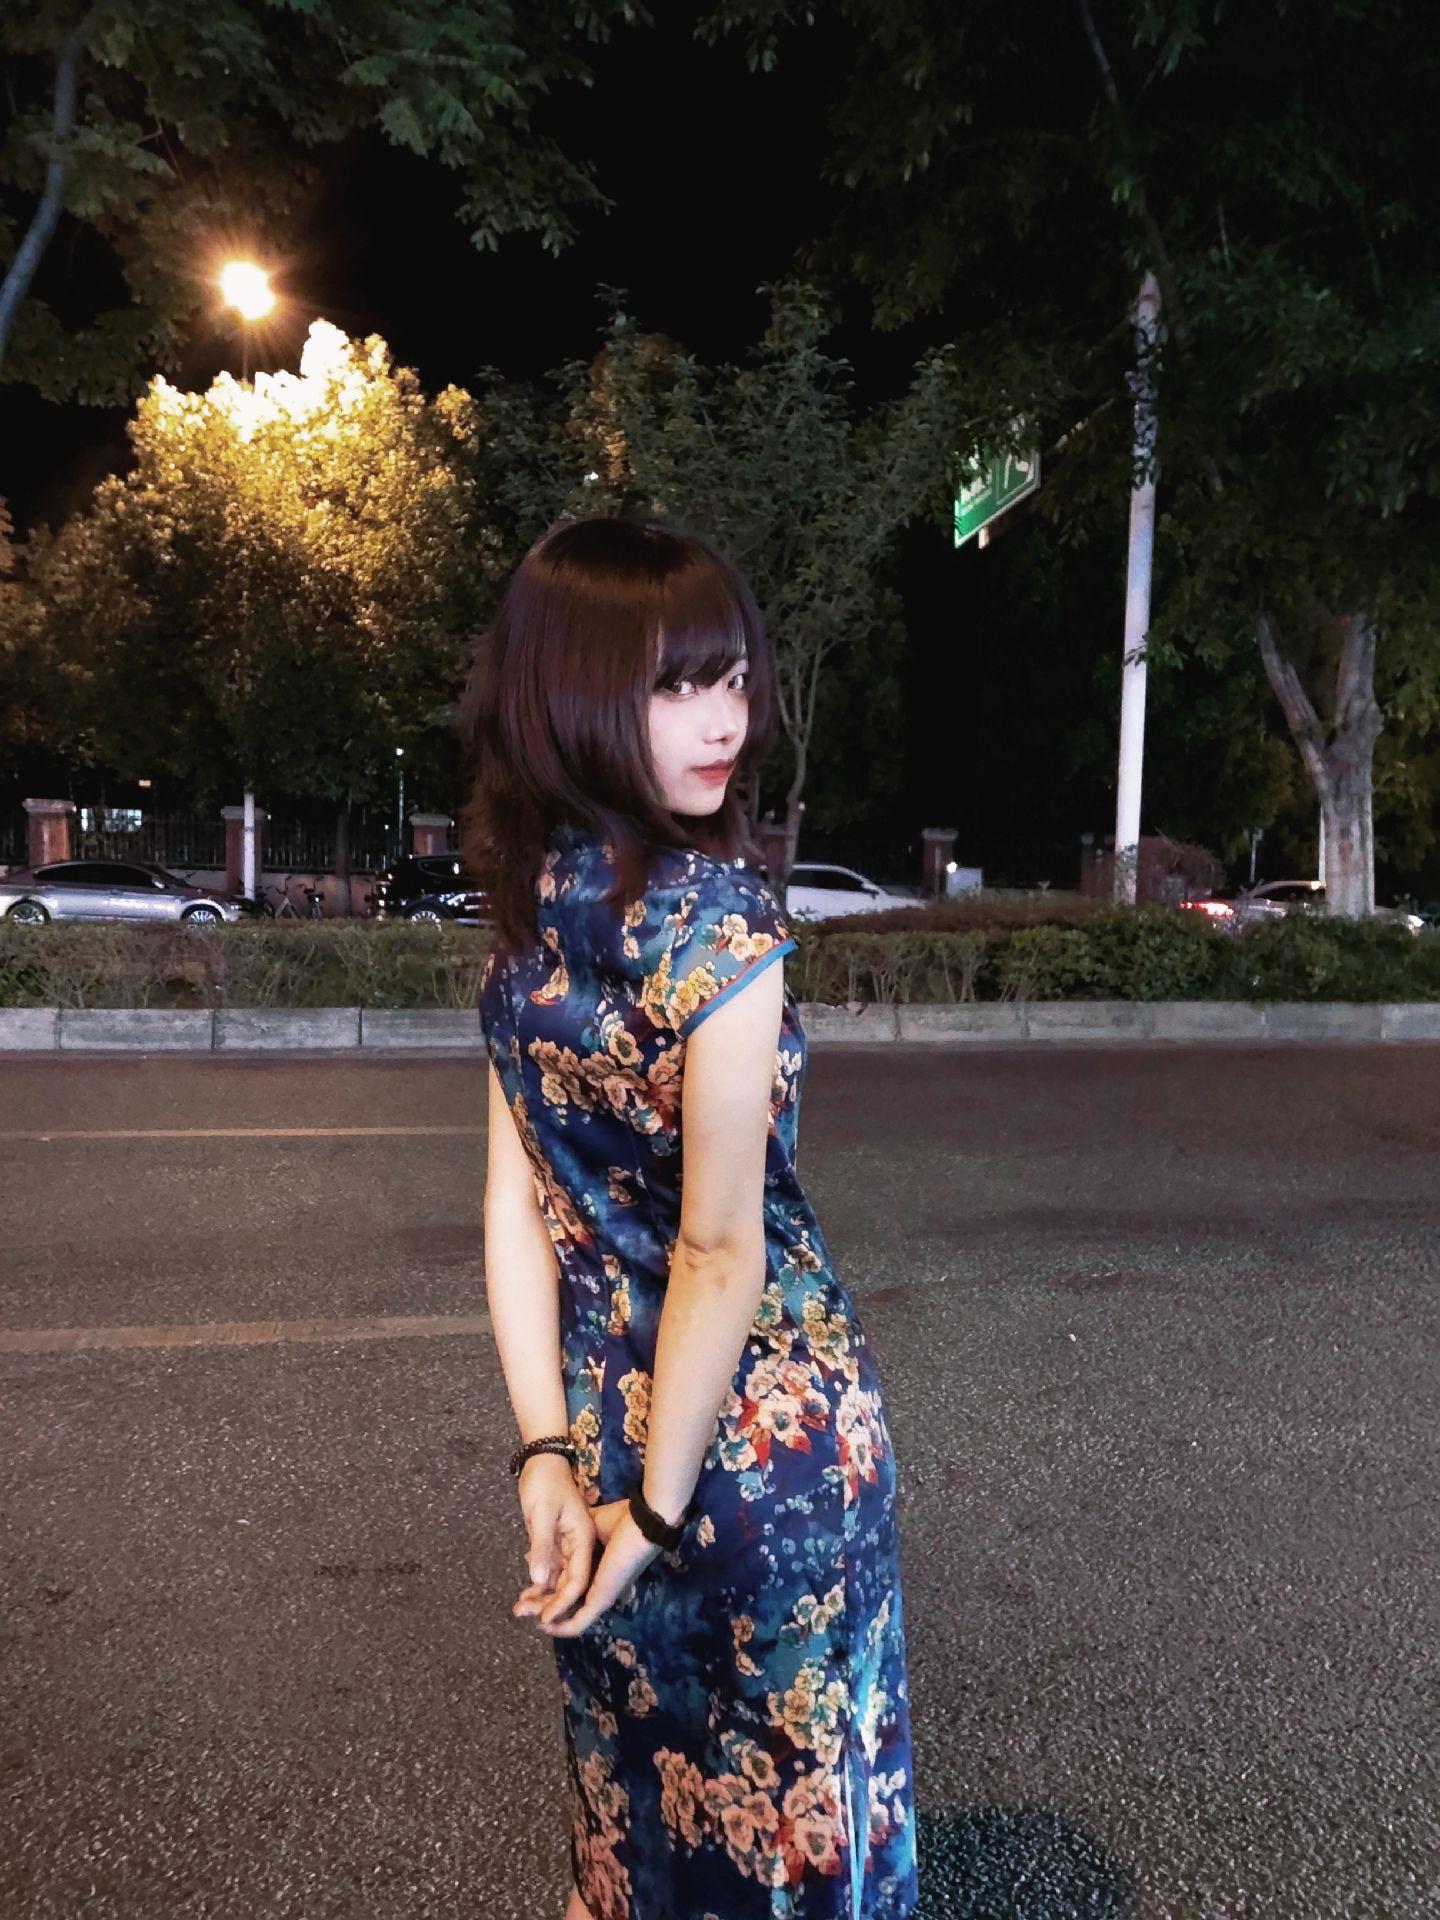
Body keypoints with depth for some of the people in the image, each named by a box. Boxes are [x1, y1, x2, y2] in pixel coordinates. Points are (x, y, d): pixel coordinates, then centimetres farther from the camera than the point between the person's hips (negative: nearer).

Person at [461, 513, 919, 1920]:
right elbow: (720, 1250, -21)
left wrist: (548, 1454, -2)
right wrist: (659, 1504, -11)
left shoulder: (523, 909, -2)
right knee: (790, 1802, 20)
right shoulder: (714, 916, -23)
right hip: (767, 1423, -6)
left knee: (629, 1785, 27)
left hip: (604, 1412, 6)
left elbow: (514, 1198, -4)